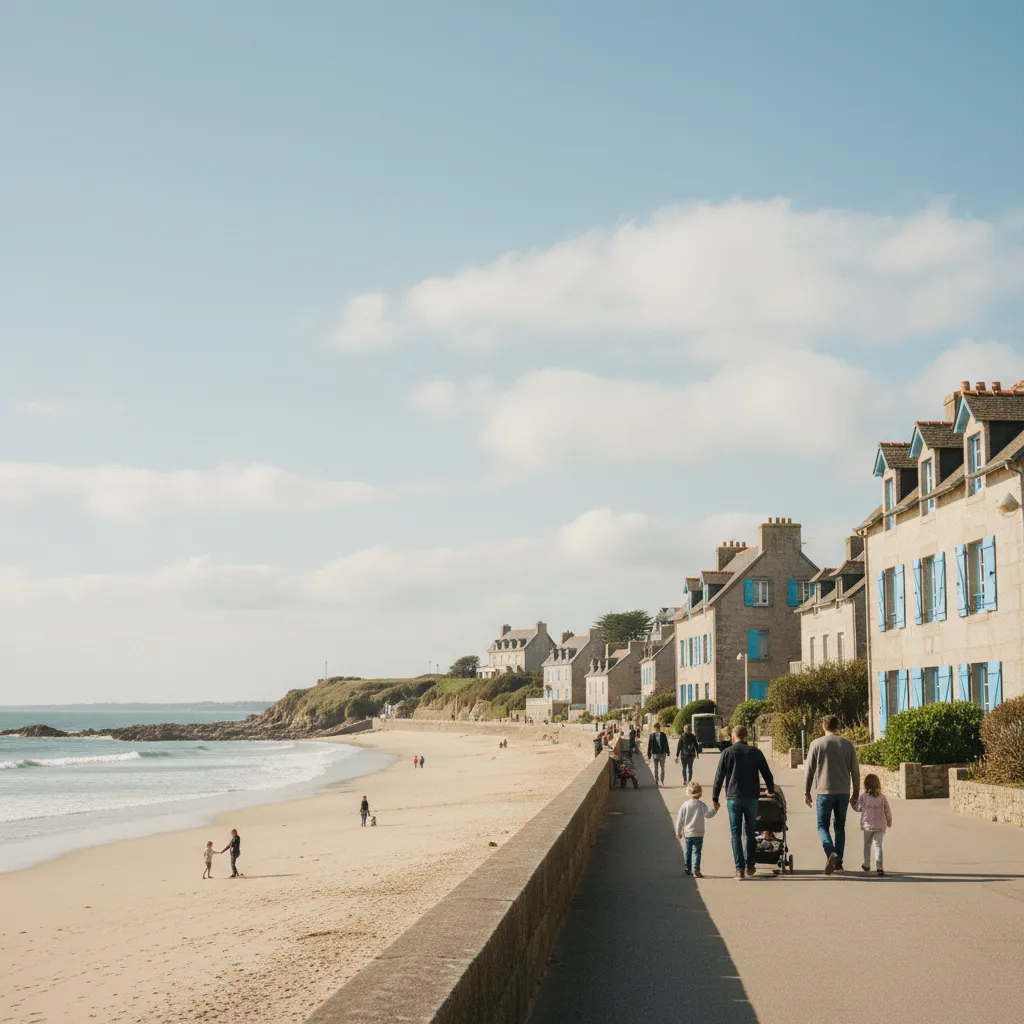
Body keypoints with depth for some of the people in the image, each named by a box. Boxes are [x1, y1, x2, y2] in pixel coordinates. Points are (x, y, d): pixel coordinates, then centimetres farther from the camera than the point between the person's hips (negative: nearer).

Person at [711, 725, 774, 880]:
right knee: (750, 831, 15)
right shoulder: (755, 752, 3)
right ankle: (750, 866, 18)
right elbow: (767, 773, 10)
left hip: (733, 798, -2)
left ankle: (740, 868, -4)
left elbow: (719, 777, -2)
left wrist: (715, 798, 5)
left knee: (736, 833, 2)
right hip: (751, 797, 2)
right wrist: (771, 790, 27)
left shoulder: (727, 753, -1)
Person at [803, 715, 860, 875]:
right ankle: (838, 862, 13)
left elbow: (809, 770, 0)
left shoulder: (816, 744, -1)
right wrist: (855, 794, 15)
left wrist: (806, 792, 7)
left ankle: (831, 853, -23)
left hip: (824, 791, -3)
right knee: (840, 826, 14)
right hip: (843, 792, 3)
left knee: (822, 826, 2)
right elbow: (855, 771, 8)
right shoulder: (847, 745, 6)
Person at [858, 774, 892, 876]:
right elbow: (888, 811, 3)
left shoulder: (863, 797, -8)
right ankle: (879, 867, -13)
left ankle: (867, 864, 29)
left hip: (868, 825, 0)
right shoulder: (882, 797, -2)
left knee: (867, 845, 18)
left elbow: (858, 808, 1)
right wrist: (889, 822, 18)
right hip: (880, 826, 0)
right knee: (878, 845, -1)